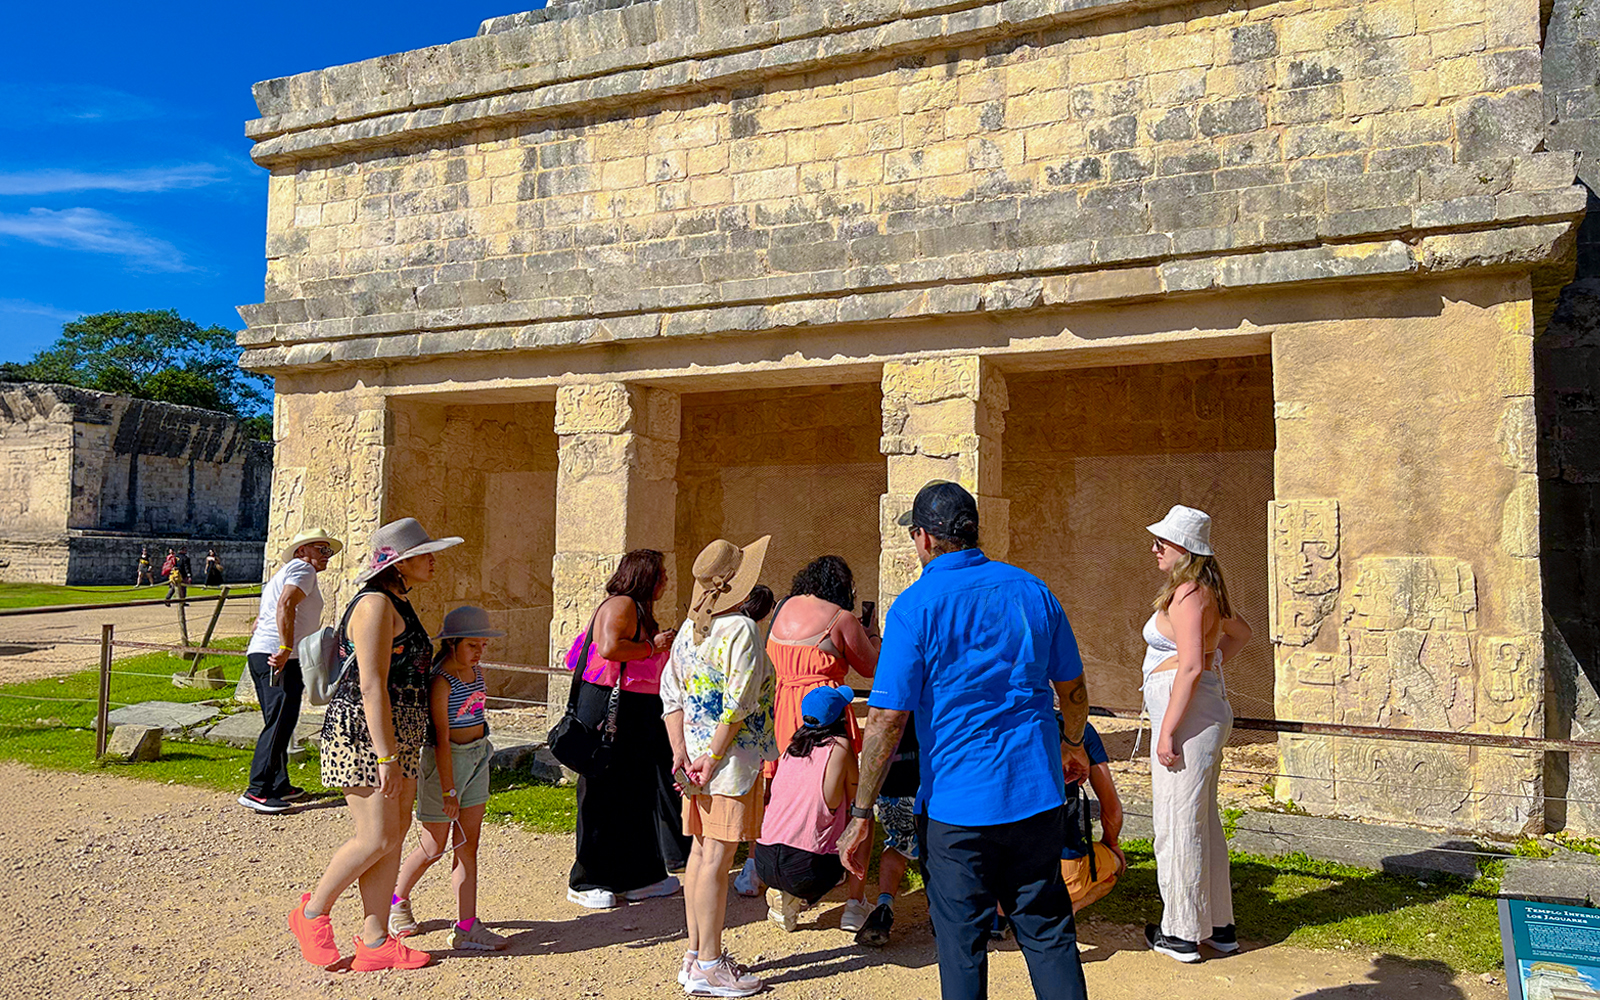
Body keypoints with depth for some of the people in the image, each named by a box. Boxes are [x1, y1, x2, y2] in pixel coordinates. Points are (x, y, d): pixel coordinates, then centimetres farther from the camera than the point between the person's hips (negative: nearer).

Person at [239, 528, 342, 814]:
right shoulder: (302, 569, -3)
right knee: (279, 724, -11)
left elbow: (260, 619, 31)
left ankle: (279, 786, 18)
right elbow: (285, 605, -21)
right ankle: (257, 791, -11)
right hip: (283, 660, -11)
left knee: (279, 725, 13)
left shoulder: (283, 573, 29)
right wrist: (286, 648, -27)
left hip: (260, 654, 11)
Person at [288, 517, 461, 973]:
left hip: (397, 737, 10)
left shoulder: (397, 603, 16)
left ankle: (374, 940, 13)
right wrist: (386, 756, -23)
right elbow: (371, 686, -21)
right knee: (377, 838, -7)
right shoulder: (376, 604, -15)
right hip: (363, 732, -10)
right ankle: (312, 914, 14)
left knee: (395, 834, 8)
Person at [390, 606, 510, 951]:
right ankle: (396, 898, 33)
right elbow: (442, 739, -20)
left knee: (468, 844, 4)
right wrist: (448, 789, -20)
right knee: (435, 847, 6)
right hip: (445, 759, -7)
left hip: (478, 756, 7)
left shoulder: (476, 672, 4)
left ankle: (466, 926, 6)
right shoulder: (441, 682, -19)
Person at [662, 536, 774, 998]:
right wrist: (714, 758, -15)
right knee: (717, 857, -4)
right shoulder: (741, 629, -14)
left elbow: (671, 693, 9)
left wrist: (680, 751, 5)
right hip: (732, 759, -8)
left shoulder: (689, 628, 10)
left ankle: (695, 954, 23)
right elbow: (736, 704, -20)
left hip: (698, 756, 8)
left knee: (700, 851, 14)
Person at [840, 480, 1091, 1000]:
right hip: (1036, 793, 4)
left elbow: (887, 718, -15)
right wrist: (1074, 749, 30)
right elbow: (1074, 690, 10)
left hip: (956, 803, -4)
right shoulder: (1032, 590, 2)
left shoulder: (915, 606, -11)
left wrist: (861, 814, -9)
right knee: (1048, 930, 16)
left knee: (962, 943, 9)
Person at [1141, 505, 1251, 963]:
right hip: (1208, 711, 10)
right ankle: (1219, 926, 25)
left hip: (1188, 717, -10)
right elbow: (1240, 632, 33)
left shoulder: (1187, 594, -15)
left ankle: (1182, 933, 9)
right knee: (1203, 821, 16)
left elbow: (1189, 667, -22)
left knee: (1177, 823, -1)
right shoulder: (1205, 592, 15)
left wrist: (1168, 732, -20)